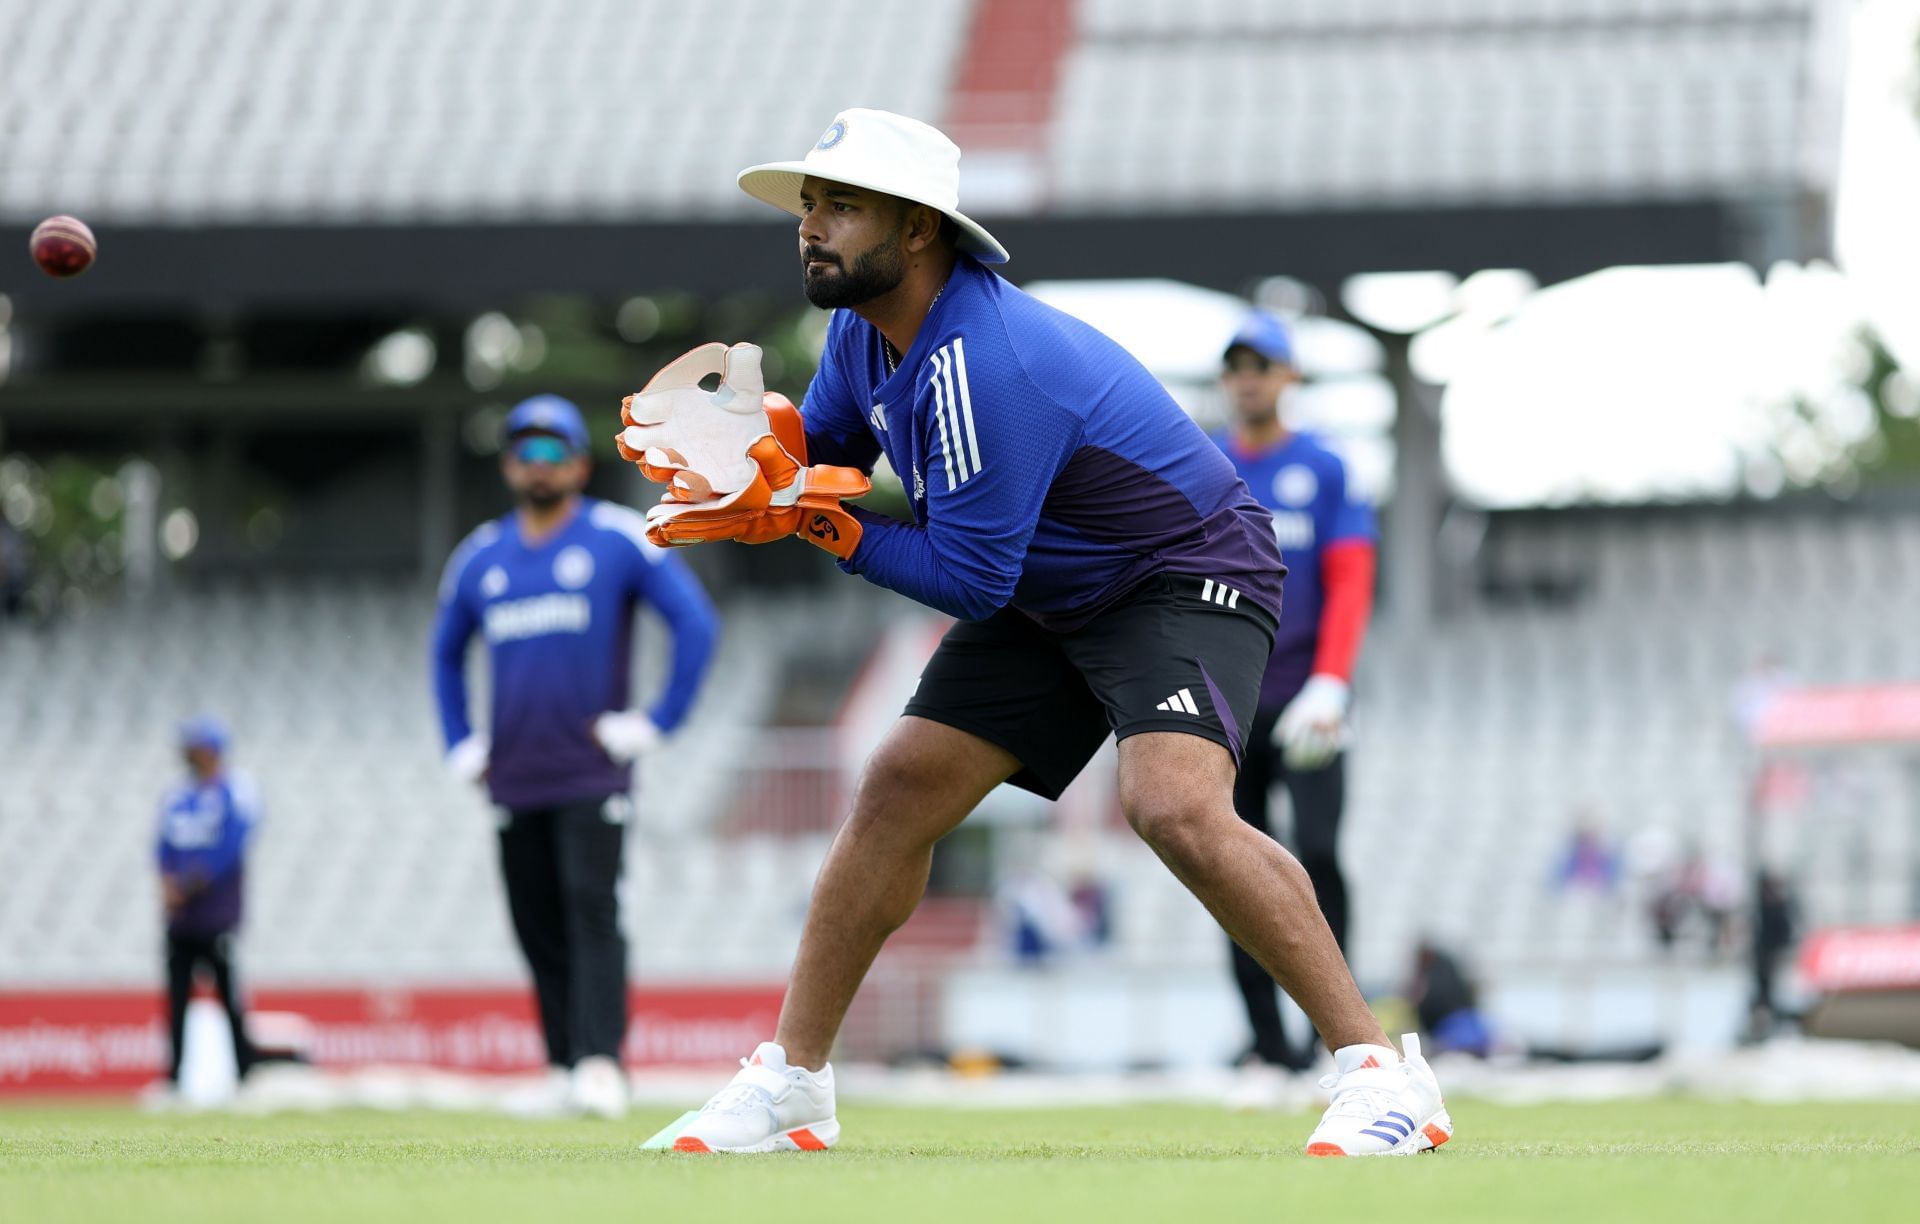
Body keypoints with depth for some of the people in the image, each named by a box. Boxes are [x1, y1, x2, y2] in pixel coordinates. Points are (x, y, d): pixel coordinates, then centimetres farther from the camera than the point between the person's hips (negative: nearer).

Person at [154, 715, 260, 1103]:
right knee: (176, 995, 2)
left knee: (229, 994, -5)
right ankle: (172, 1081, 2)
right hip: (179, 916, 6)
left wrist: (187, 886, -15)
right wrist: (168, 882, -7)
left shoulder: (235, 793, -5)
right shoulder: (177, 795, 16)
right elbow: (165, 846, 12)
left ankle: (247, 1077, 1)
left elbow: (228, 850, -13)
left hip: (217, 915, -6)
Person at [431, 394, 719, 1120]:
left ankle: (602, 1065, -22)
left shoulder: (619, 538, 0)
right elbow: (446, 653, 28)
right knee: (537, 926, 4)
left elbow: (695, 623, -2)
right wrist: (459, 747, 18)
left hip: (592, 775, -5)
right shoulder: (480, 557, 14)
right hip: (514, 781, 5)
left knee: (591, 913, -15)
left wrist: (658, 722, -8)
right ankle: (563, 1069, 8)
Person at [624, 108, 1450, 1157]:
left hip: (1186, 575, -9)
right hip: (1050, 599, 9)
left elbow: (973, 581, -28)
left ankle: (1377, 1070, -26)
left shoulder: (982, 365, -32)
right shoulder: (866, 326, -5)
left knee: (1173, 806, -31)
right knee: (898, 794, 2)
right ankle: (790, 1087, 12)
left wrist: (825, 525, -23)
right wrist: (768, 451, -9)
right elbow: (828, 443, 13)